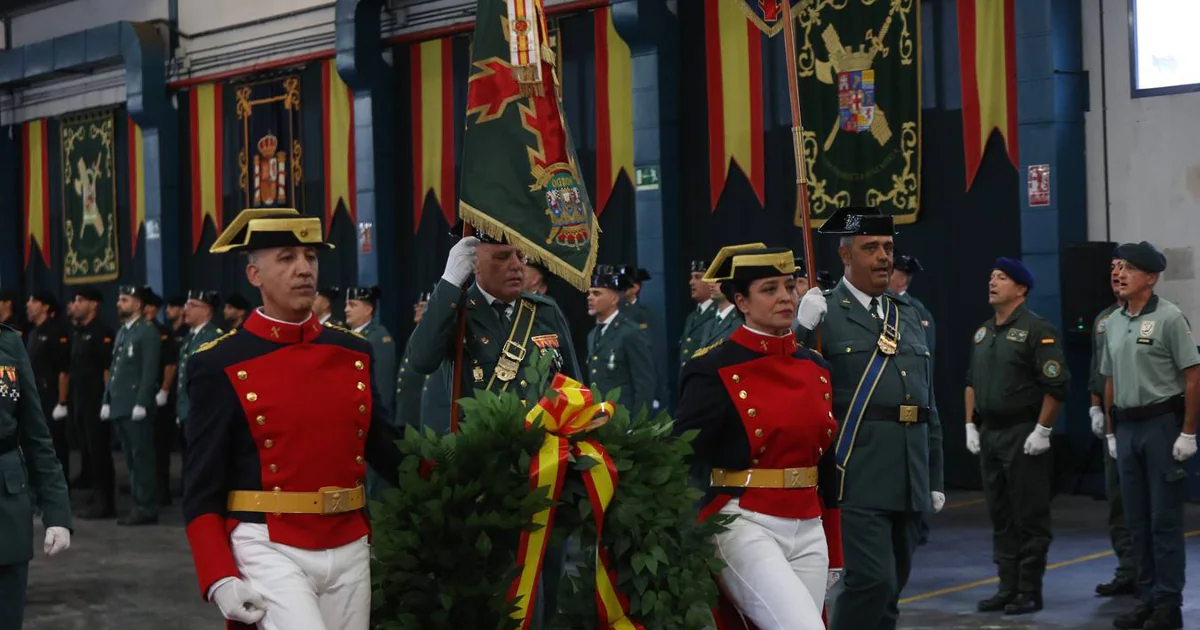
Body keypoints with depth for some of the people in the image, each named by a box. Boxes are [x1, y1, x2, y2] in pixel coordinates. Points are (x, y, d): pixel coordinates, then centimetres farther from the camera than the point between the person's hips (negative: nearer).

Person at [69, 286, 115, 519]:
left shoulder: (102, 332, -11)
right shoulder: (79, 333, 16)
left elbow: (109, 368, -16)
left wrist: (106, 400, -19)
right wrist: (71, 399, 15)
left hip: (96, 401, -9)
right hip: (80, 401, 9)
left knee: (99, 451, -5)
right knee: (87, 450, 13)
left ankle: (104, 503, 0)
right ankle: (96, 498, 20)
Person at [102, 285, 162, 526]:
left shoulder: (148, 331, -7)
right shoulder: (121, 332, 19)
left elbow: (150, 370, -14)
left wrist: (141, 403, -19)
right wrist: (107, 401, 14)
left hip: (136, 407, -8)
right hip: (119, 406, 8)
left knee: (142, 457, -6)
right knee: (131, 458, 10)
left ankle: (147, 508, -2)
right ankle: (138, 504, 15)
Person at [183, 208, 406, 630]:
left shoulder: (354, 354, 8)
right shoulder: (221, 366, -6)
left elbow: (385, 450, 16)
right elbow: (202, 490, -6)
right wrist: (219, 580, -16)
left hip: (350, 550, 5)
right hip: (270, 550, -5)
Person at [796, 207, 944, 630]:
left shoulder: (908, 315, 17)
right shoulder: (823, 313, -3)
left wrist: (934, 479, 18)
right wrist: (803, 329, -23)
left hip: (909, 483, 7)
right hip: (857, 480, -6)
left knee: (891, 588, 12)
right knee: (872, 580, -14)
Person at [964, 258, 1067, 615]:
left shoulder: (1037, 330, -10)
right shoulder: (983, 333, 14)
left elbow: (1057, 385, -14)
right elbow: (971, 382, 20)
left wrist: (1042, 431, -16)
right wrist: (971, 425, 12)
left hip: (1024, 435, -8)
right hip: (989, 435, 8)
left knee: (1030, 519, -1)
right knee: (1000, 517, 11)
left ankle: (1030, 592, 5)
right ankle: (1008, 588, 19)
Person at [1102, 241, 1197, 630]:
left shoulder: (1169, 318, -9)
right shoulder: (1113, 322, 11)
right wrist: (1111, 432, 15)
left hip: (1162, 424, -7)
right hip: (1127, 427, 7)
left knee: (1165, 519, -3)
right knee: (1137, 520, 10)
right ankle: (1147, 599, 18)